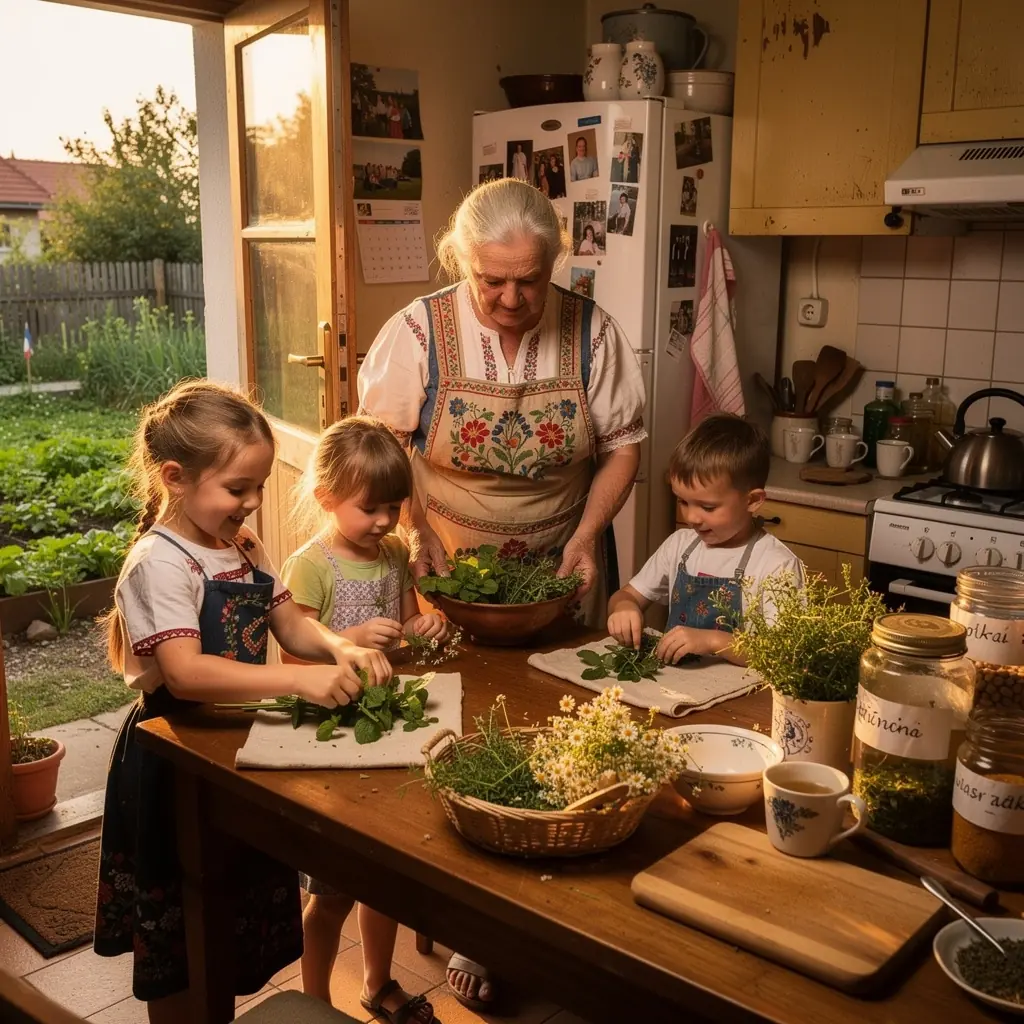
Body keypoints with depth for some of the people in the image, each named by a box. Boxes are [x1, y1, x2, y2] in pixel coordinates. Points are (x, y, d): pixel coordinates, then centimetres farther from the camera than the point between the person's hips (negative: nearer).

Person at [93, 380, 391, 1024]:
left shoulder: (244, 548, 4)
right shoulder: (160, 562, -22)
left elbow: (292, 626, 7)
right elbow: (185, 674, -33)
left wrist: (340, 647, -15)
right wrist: (300, 680, -41)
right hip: (176, 768, -8)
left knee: (238, 922, 23)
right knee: (179, 946, 11)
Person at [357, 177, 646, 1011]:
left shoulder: (590, 331, -6)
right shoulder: (420, 331, -10)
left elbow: (623, 443, 0)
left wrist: (588, 534, -12)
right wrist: (415, 545, -13)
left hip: (560, 573, 2)